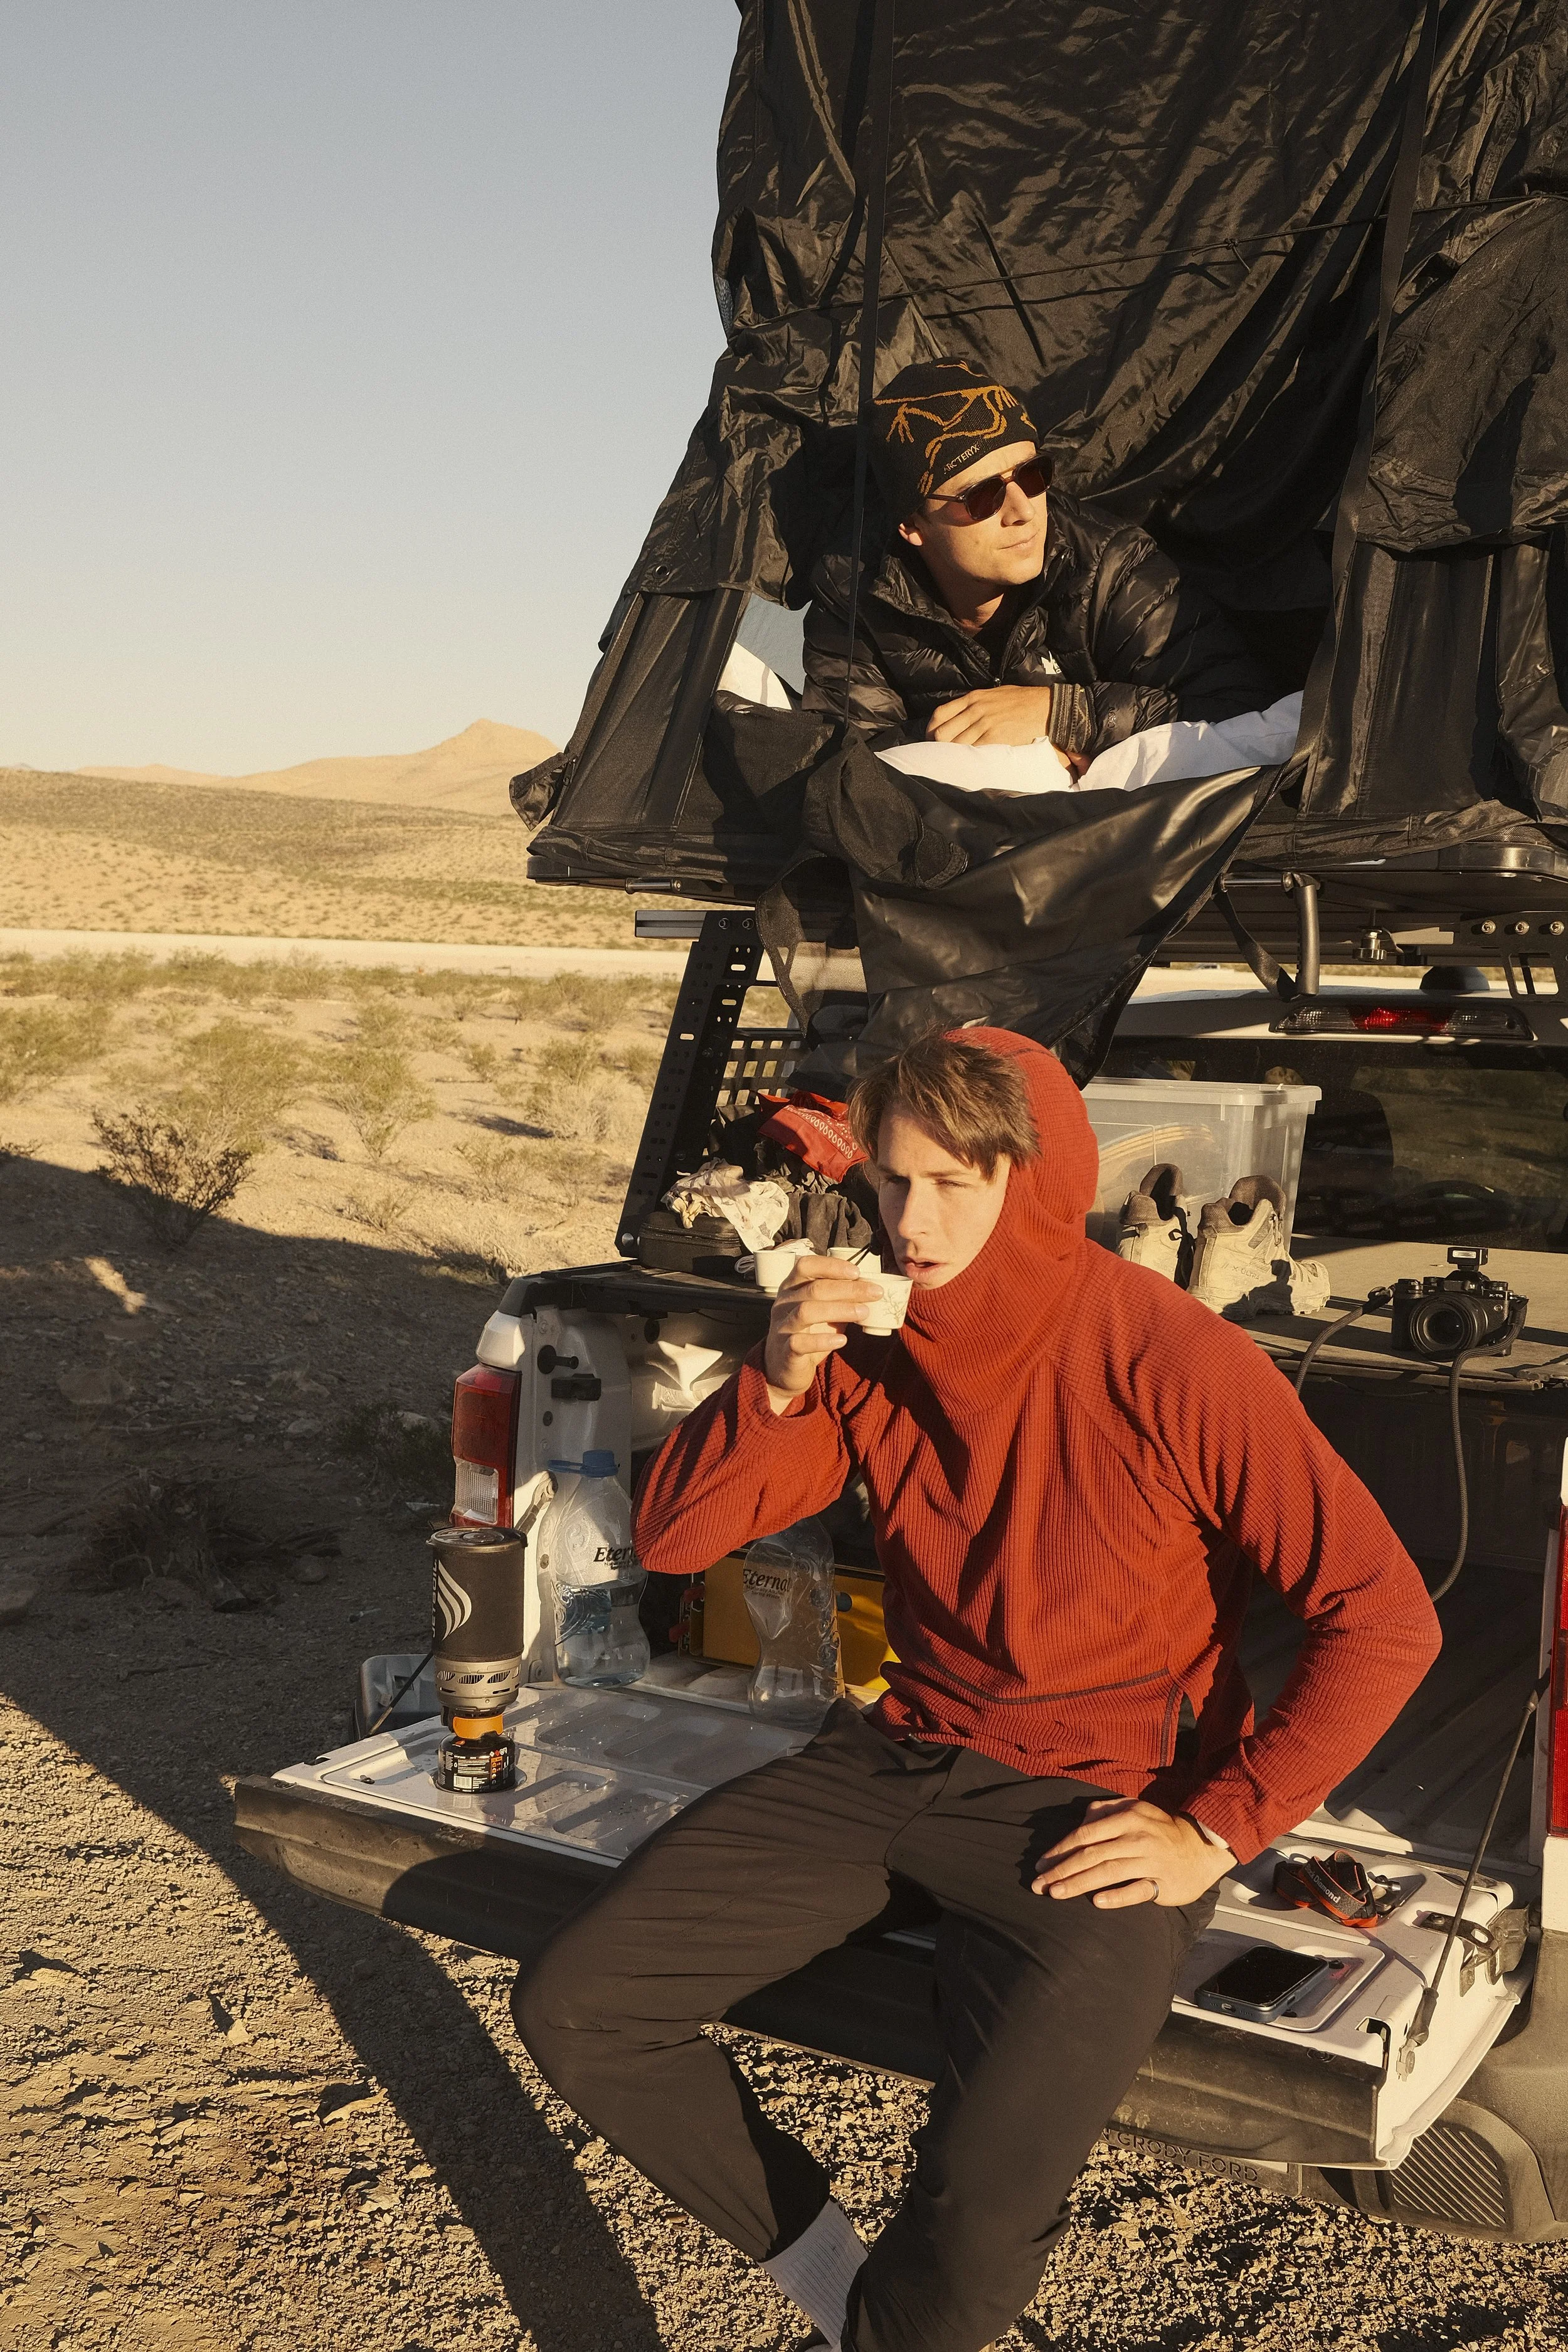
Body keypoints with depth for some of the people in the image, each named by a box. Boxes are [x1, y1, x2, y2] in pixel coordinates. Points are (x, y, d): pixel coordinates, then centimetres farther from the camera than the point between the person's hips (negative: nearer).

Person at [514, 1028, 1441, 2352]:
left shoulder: (1176, 1369, -17)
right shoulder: (872, 1345, -1)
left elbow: (1385, 1620, -15)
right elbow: (669, 1537, 2)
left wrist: (1217, 1831, -15)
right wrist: (779, 1383, -16)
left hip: (1097, 1817, -5)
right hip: (898, 1758, 6)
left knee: (983, 2214, -24)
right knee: (574, 2008, -4)